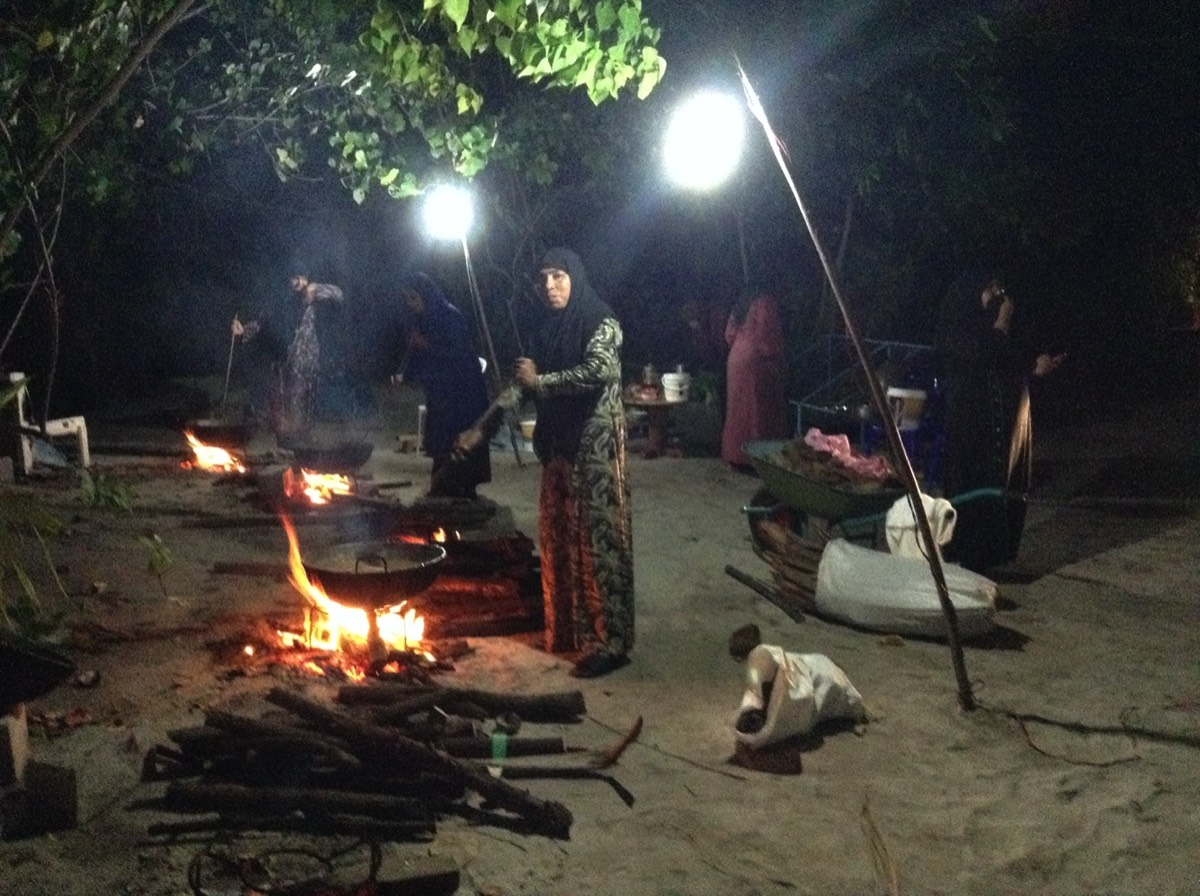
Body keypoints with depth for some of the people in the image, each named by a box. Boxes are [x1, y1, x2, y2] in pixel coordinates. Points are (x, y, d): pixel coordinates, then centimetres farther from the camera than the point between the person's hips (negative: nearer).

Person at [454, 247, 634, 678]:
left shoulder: (601, 323, -9)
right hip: (559, 442, 8)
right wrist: (481, 428, 7)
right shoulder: (547, 328, 12)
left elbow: (600, 371, -26)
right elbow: (521, 385, 14)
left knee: (597, 536, -8)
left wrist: (540, 380, -17)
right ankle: (569, 630, 23)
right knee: (559, 538, 11)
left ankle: (610, 642, -4)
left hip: (595, 442, -8)